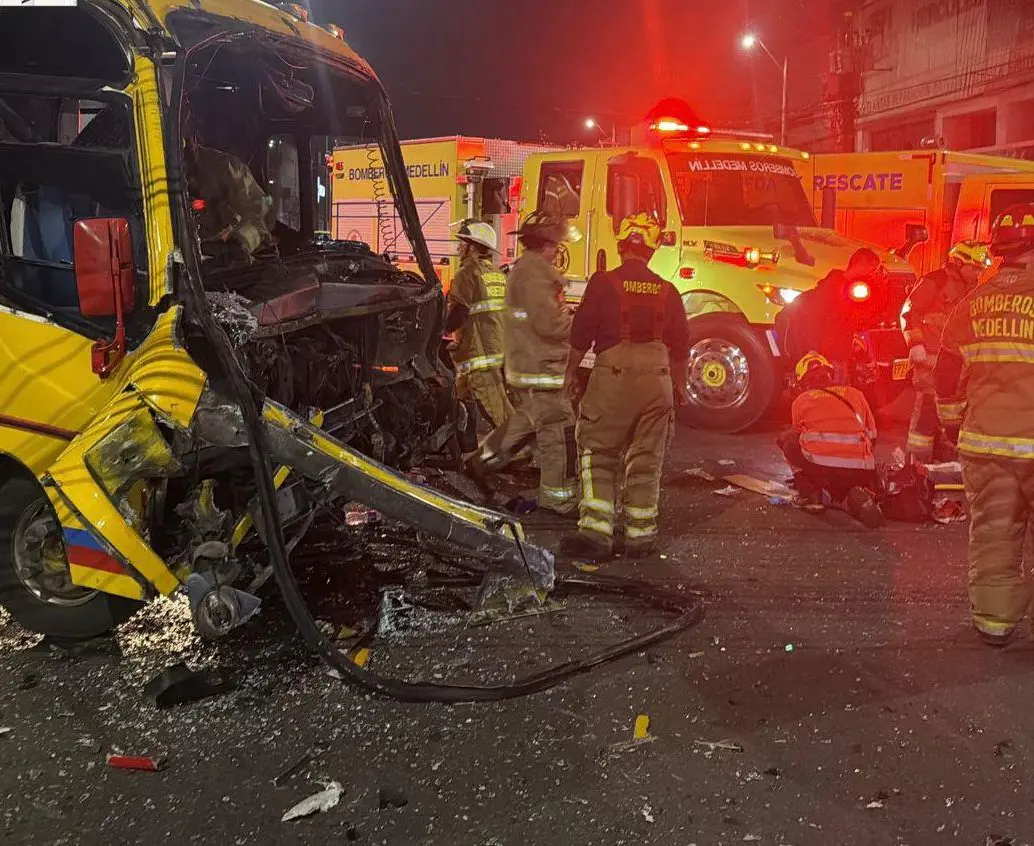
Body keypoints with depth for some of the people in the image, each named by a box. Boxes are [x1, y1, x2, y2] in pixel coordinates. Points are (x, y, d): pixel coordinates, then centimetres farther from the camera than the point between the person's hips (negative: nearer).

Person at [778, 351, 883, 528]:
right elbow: (871, 437, 29)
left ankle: (809, 491, 10)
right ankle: (860, 497, -6)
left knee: (788, 441, 23)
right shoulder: (855, 394, 23)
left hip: (819, 464, -2)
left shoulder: (800, 401, 18)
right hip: (860, 468, 2)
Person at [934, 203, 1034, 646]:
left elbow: (947, 376, 12)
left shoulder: (971, 305, 4)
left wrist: (953, 423, 25)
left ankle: (994, 618, 20)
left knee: (991, 531, 12)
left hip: (984, 440, 4)